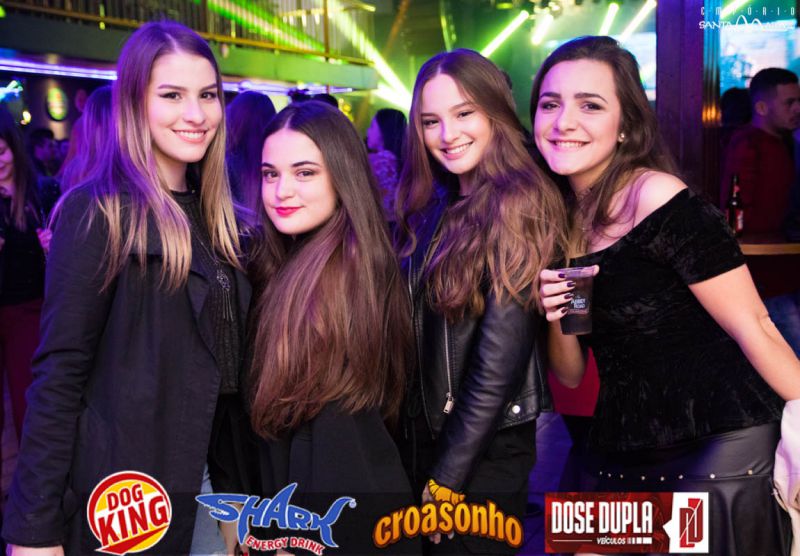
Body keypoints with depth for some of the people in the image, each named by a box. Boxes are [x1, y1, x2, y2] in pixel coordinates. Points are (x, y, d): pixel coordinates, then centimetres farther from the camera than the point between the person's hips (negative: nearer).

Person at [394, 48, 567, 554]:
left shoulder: (517, 204, -16)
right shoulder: (435, 206, 7)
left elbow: (499, 364, -19)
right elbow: (418, 335, 8)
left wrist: (446, 479, -15)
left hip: (485, 451, -7)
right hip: (422, 436, 7)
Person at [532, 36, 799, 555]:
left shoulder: (659, 199, -16)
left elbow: (753, 327, -13)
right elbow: (571, 374, 8)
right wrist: (556, 318, -11)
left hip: (721, 449, -6)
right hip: (626, 461, 6)